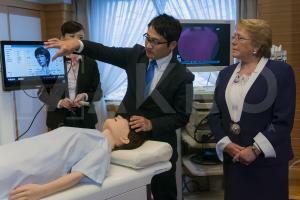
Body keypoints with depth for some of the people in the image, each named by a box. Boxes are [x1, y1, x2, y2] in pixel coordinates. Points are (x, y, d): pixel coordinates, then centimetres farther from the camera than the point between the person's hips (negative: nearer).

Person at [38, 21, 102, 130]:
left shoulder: (90, 63, 2)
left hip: (85, 120, 1)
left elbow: (98, 92, 5)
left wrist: (86, 96, -15)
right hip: (59, 120, -1)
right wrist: (58, 102, -15)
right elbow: (42, 92, 3)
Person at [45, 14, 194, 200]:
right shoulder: (137, 54, -4)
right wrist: (77, 44, -29)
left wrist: (151, 124, -23)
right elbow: (106, 52, -11)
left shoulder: (183, 77, -15)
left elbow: (182, 117, -11)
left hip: (159, 143, -3)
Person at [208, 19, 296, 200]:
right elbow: (215, 115, 6)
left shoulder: (280, 71, -5)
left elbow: (283, 120, -12)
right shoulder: (226, 73, 10)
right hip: (233, 159, 5)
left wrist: (255, 150, -17)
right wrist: (227, 144, -8)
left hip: (267, 161, -4)